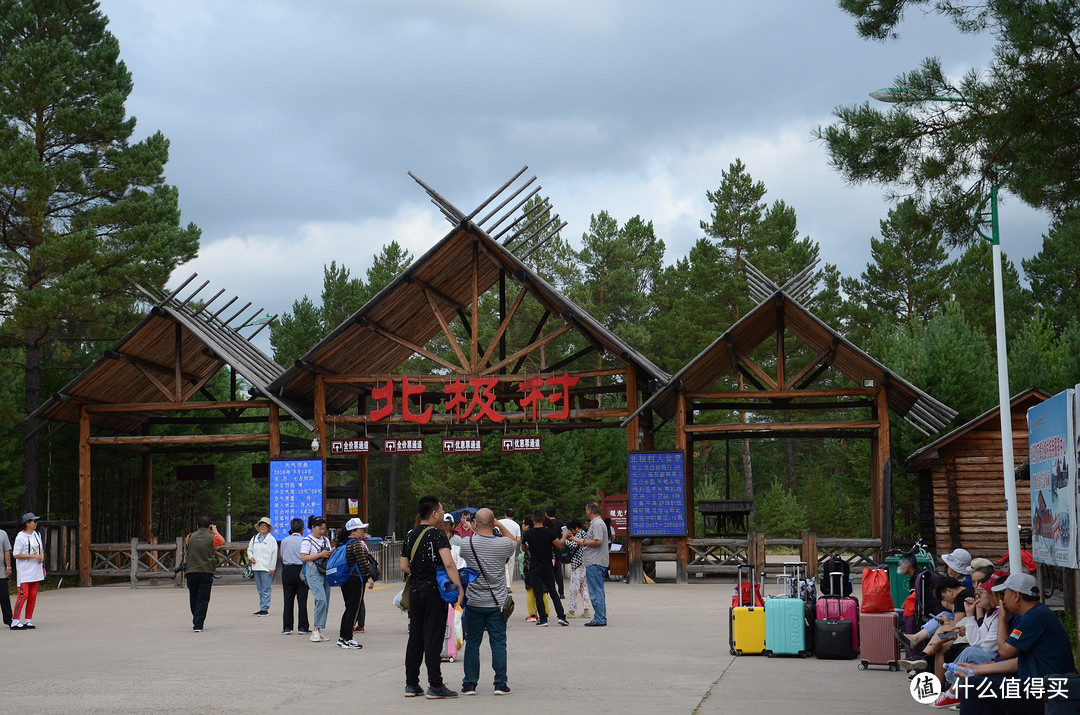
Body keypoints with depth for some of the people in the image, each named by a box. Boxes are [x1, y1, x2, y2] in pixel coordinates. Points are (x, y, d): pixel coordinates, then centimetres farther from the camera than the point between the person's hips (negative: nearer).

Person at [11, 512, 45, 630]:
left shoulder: (37, 534, 11)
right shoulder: (20, 537, -12)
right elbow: (16, 554, -15)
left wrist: (42, 556, 2)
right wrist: (32, 556, -19)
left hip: (36, 571, 7)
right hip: (24, 572, -7)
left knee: (33, 596, 7)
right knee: (23, 594, -13)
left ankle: (27, 620, 14)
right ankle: (15, 621, -9)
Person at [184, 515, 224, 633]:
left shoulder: (190, 537, 4)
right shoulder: (212, 537, -2)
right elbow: (222, 541, 20)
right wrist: (215, 531, 32)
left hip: (191, 571, 2)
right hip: (206, 572, -2)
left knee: (193, 598, 16)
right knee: (203, 599, -2)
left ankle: (196, 622, 26)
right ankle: (198, 625, -10)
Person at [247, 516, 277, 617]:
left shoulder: (271, 539, -3)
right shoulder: (254, 538, 14)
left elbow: (274, 554, -6)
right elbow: (249, 549, 24)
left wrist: (272, 568, -11)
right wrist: (251, 557, 1)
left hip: (266, 568, -6)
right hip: (256, 567, 6)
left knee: (266, 590, -7)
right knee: (260, 590, 10)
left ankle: (265, 609, -6)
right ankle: (261, 608, 14)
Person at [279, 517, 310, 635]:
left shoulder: (285, 541, 3)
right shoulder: (304, 541, -6)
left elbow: (282, 556, 11)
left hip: (287, 571, 2)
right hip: (301, 570, -2)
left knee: (288, 600, 5)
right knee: (302, 600, 2)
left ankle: (287, 627, 3)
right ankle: (302, 627, 2)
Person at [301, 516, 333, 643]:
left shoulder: (326, 540, 17)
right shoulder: (307, 541, -5)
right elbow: (303, 557, -14)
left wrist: (331, 554, 2)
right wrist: (320, 555, -17)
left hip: (326, 572, 7)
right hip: (314, 573, -7)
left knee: (325, 603, 5)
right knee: (321, 600, -20)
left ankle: (318, 631, 11)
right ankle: (316, 630, -17)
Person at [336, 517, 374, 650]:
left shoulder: (344, 544, 12)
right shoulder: (357, 543, -14)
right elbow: (362, 561, -20)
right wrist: (369, 577, -17)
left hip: (345, 580, 9)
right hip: (356, 580, -9)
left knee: (349, 609, 16)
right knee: (354, 610, -4)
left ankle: (342, 637, 20)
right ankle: (347, 640, -4)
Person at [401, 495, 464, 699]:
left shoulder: (410, 535, 10)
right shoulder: (437, 534, -11)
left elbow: (404, 566, 12)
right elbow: (448, 563, -22)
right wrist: (459, 587, -23)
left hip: (415, 591, 6)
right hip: (434, 592, -6)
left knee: (415, 638, 11)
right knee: (433, 639, -4)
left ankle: (411, 684, 15)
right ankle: (435, 686, -3)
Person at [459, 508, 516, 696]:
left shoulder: (467, 544, -9)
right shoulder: (504, 544, -8)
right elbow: (515, 542, 16)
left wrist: (474, 531, 20)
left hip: (474, 603, 0)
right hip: (497, 603, 0)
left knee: (472, 644, 8)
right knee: (499, 643, 5)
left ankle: (469, 684, 10)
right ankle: (500, 684, 6)